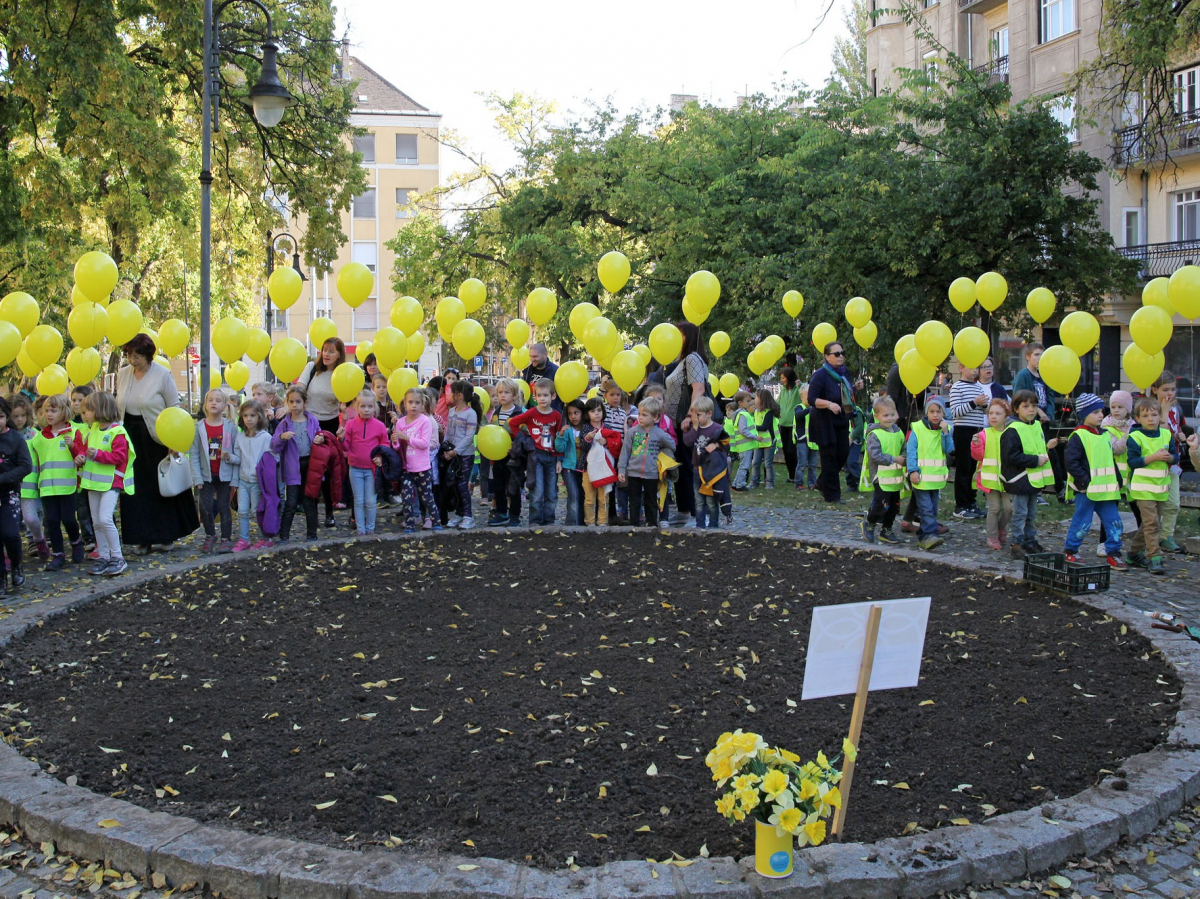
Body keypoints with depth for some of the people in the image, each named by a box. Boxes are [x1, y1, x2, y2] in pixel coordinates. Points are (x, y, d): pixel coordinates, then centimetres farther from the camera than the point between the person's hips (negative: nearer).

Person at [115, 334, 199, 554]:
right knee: (136, 488, 5)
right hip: (131, 437, 4)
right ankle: (141, 538, 12)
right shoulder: (123, 374, 5)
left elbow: (174, 407, -8)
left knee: (162, 487, 5)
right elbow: (118, 406, 14)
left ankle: (165, 536, 16)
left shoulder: (162, 375, -10)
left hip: (156, 437, -4)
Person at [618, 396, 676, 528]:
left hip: (651, 474, 0)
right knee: (634, 502, 7)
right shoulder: (633, 431, -3)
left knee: (651, 502, 12)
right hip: (633, 473, 0)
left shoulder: (660, 434, -3)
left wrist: (661, 456, 4)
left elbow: (672, 447, 13)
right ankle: (634, 525, 14)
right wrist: (621, 469, -2)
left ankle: (652, 524, 22)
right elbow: (625, 451, 1)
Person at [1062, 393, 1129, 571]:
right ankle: (1069, 552, 17)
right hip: (1086, 490, -7)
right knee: (1082, 523, 1)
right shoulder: (1078, 437, -11)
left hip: (1105, 490, 7)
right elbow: (1071, 463, -16)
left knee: (1114, 522, 5)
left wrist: (1117, 480, 12)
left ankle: (1114, 555, 13)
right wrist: (1085, 481, -19)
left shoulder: (1106, 435, 14)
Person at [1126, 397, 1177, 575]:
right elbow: (1132, 462, -13)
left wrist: (1169, 457, -12)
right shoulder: (1135, 437, -8)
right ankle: (1155, 559, -14)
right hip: (1143, 487, -6)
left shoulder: (1166, 435, 8)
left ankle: (1134, 554, 24)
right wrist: (1154, 457, -21)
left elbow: (1176, 457, 11)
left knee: (1151, 523, 12)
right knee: (1151, 522, -14)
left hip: (1161, 487, 6)